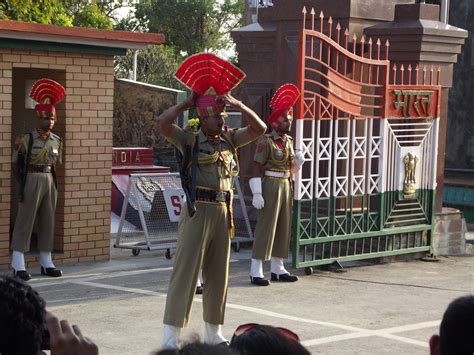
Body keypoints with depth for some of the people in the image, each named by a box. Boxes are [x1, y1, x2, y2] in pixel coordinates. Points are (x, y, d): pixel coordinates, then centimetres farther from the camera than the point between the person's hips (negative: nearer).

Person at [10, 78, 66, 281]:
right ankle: (18, 265, -3)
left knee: (48, 222, 8)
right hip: (31, 181, -5)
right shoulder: (26, 139, -6)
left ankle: (46, 263, 16)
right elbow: (16, 165, -2)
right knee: (25, 221, -5)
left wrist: (52, 182, 9)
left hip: (50, 182, 6)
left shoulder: (57, 141, 9)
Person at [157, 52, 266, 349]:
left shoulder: (229, 139, 12)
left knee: (218, 273, 11)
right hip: (198, 210, -6)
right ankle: (171, 334, -6)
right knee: (186, 271, -7)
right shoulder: (190, 140, -3)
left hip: (223, 211, 6)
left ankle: (213, 332, 22)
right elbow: (163, 123, -17)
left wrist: (236, 104, 3)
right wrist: (188, 103, -5)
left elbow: (259, 128, 10)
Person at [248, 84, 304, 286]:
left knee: (284, 227, 11)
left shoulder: (289, 141, 13)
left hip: (286, 186, 8)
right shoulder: (266, 141, -10)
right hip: (271, 186, -8)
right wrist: (257, 193, -21)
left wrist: (298, 161, -1)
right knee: (265, 228, -6)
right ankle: (256, 272, -3)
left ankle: (277, 269, 19)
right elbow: (256, 167, -15)